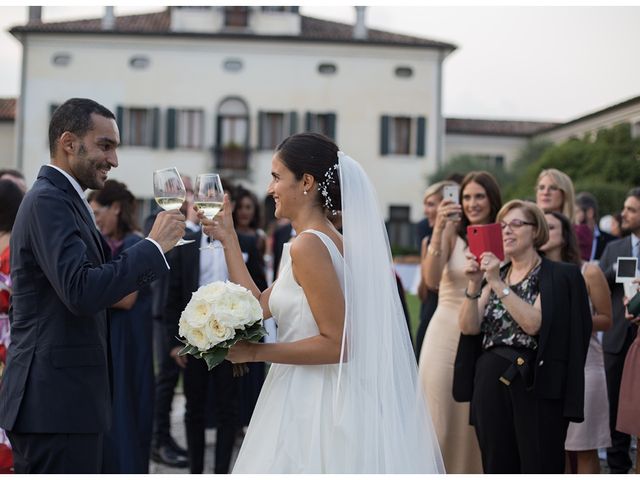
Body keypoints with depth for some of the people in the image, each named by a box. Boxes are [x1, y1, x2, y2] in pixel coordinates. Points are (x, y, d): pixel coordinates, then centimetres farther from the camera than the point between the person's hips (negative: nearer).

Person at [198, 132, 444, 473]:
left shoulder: (308, 244, -18)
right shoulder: (327, 240, 10)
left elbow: (337, 343, -22)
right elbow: (259, 307, 13)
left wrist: (256, 352, -15)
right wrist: (228, 238, 16)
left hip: (313, 405, -9)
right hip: (310, 400, 9)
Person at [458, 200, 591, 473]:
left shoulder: (560, 276, -1)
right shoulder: (493, 276, 15)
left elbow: (534, 324, -16)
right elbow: (469, 327, 2)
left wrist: (499, 285, -20)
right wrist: (474, 284, -12)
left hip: (537, 387, -5)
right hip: (491, 384, 5)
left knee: (540, 471, -5)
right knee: (498, 471, 8)